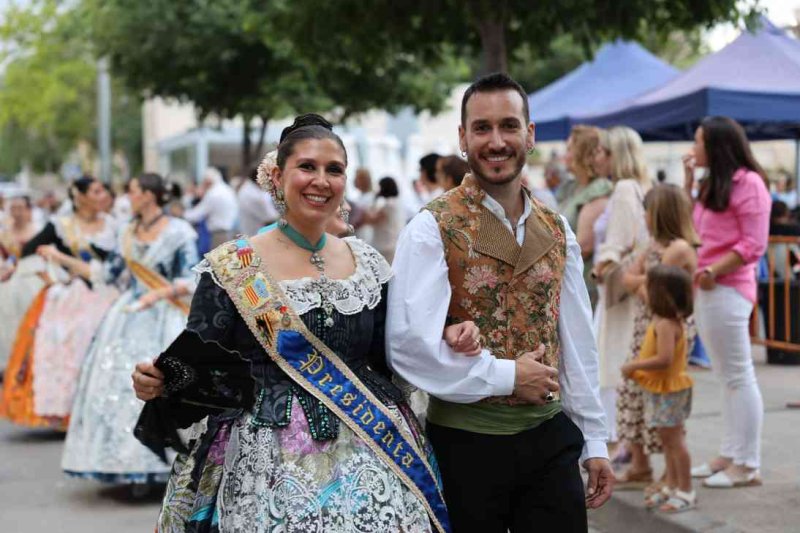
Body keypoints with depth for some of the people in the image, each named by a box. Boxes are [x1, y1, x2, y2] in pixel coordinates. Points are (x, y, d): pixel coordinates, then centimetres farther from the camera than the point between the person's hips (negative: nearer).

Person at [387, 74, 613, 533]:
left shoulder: (557, 233, 8)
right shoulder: (433, 229, -9)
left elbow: (577, 343, 11)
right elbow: (409, 346, -19)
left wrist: (594, 442, 11)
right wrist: (506, 376, -13)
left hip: (551, 440, 4)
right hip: (466, 443, -4)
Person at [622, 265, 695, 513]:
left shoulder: (665, 324, -24)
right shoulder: (669, 321, 7)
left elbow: (664, 359, -32)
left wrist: (634, 366, -22)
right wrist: (637, 366, 7)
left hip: (669, 392, -10)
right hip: (661, 390, 10)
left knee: (674, 440, -1)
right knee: (669, 440, 17)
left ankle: (686, 492, 7)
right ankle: (672, 487, 27)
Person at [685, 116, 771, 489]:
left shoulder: (748, 182, -10)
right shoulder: (713, 184, 18)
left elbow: (754, 244, -16)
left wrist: (714, 271, -20)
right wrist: (688, 180, 18)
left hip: (726, 289, -9)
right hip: (705, 290, 9)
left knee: (738, 376, -5)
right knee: (726, 376, 12)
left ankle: (747, 465, -1)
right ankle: (730, 454, 18)